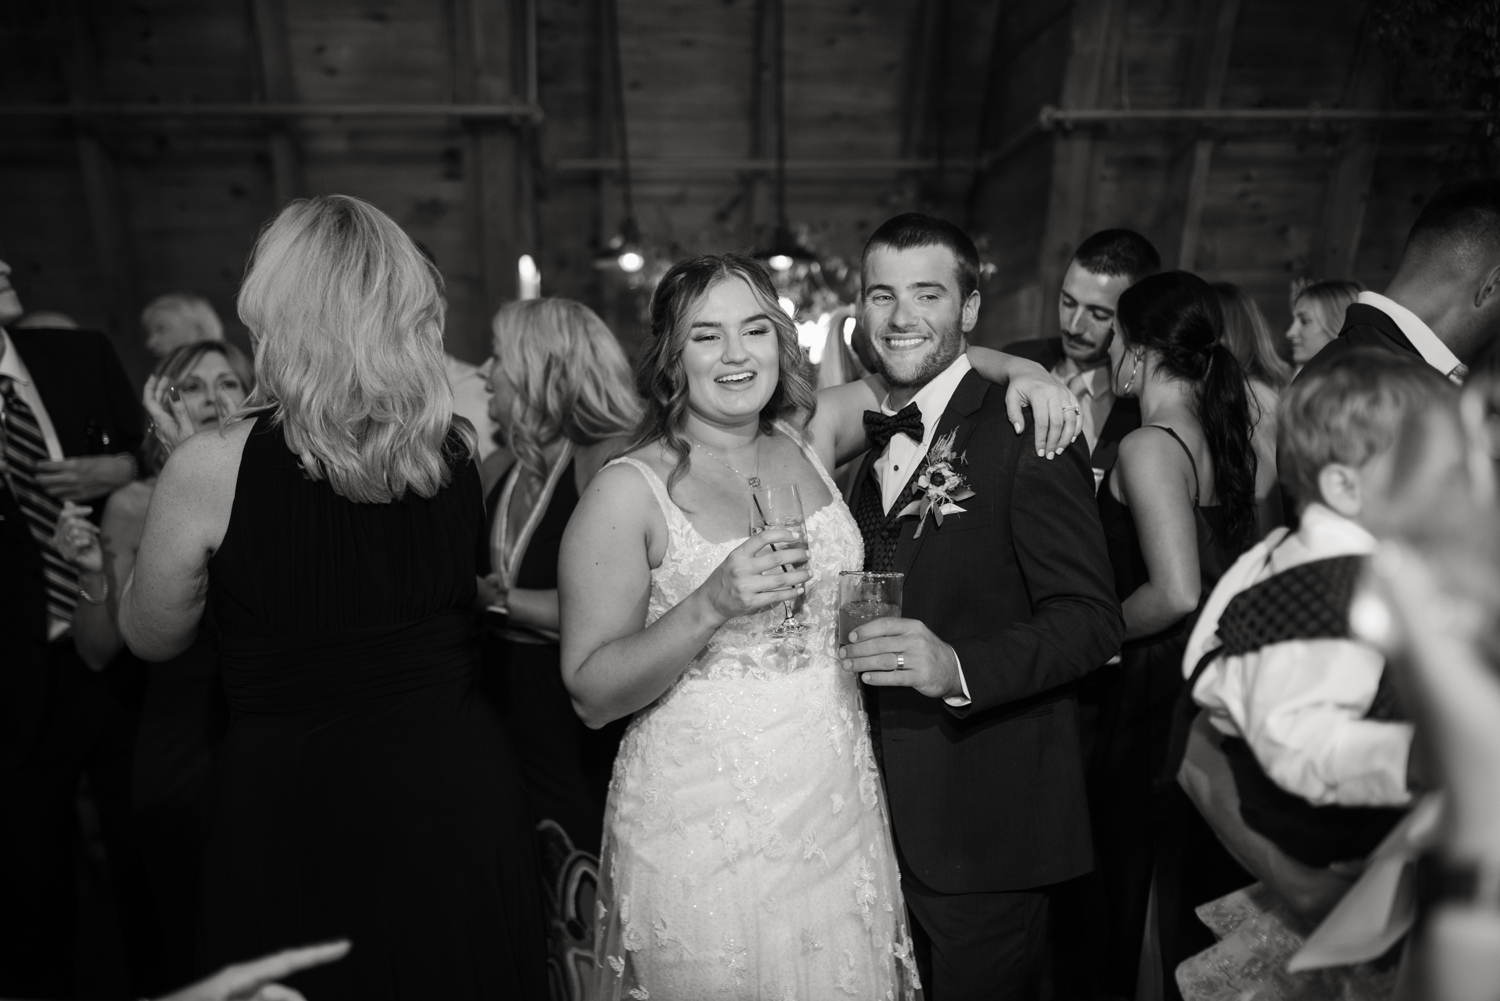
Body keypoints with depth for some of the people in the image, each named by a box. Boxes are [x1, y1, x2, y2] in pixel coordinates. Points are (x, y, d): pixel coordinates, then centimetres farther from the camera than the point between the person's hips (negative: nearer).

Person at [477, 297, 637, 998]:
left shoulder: (607, 456, -15)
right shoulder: (515, 472, 9)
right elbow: (491, 580, 12)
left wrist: (498, 598, -14)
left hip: (589, 749, -7)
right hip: (525, 742, 7)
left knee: (591, 923, 6)